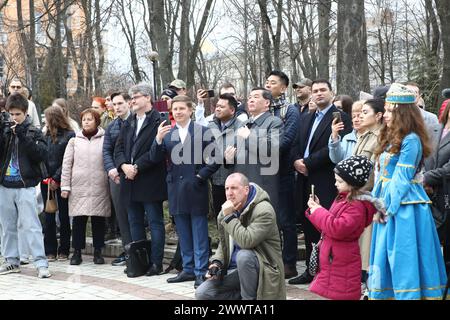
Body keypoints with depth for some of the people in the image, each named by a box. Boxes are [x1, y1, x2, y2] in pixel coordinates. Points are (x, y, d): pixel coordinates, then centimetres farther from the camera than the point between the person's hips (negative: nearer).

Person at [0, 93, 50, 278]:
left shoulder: (33, 132, 1)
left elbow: (41, 154, -12)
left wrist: (23, 136, -18)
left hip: (25, 186, -4)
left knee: (30, 225, -7)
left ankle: (41, 263, -7)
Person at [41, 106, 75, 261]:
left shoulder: (70, 136, -5)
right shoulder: (46, 135, 11)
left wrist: (56, 179, -13)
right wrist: (46, 178, -3)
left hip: (61, 182, -4)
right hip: (47, 182, 5)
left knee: (64, 216, 4)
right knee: (49, 217, 5)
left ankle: (64, 250, 11)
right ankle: (50, 250, 10)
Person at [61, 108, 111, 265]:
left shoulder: (104, 140, 4)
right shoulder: (74, 141, 9)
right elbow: (66, 164, 8)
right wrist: (65, 186, 2)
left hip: (99, 187, -1)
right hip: (78, 187, 1)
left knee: (98, 220, 4)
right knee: (78, 219, 2)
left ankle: (98, 251, 15)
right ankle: (77, 251, 12)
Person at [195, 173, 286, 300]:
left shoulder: (264, 211, -17)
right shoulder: (224, 213, 6)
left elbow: (246, 241, -31)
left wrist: (230, 217, -25)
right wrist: (216, 262, 1)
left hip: (263, 269, -6)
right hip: (234, 269, 6)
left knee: (243, 255, -38)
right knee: (202, 294, -10)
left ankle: (249, 297, -15)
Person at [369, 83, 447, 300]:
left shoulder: (411, 140, -13)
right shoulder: (391, 139, 15)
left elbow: (402, 179, -16)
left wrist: (386, 207, -13)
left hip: (404, 208, -9)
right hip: (387, 208, 9)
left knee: (403, 260, -5)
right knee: (385, 258, 11)